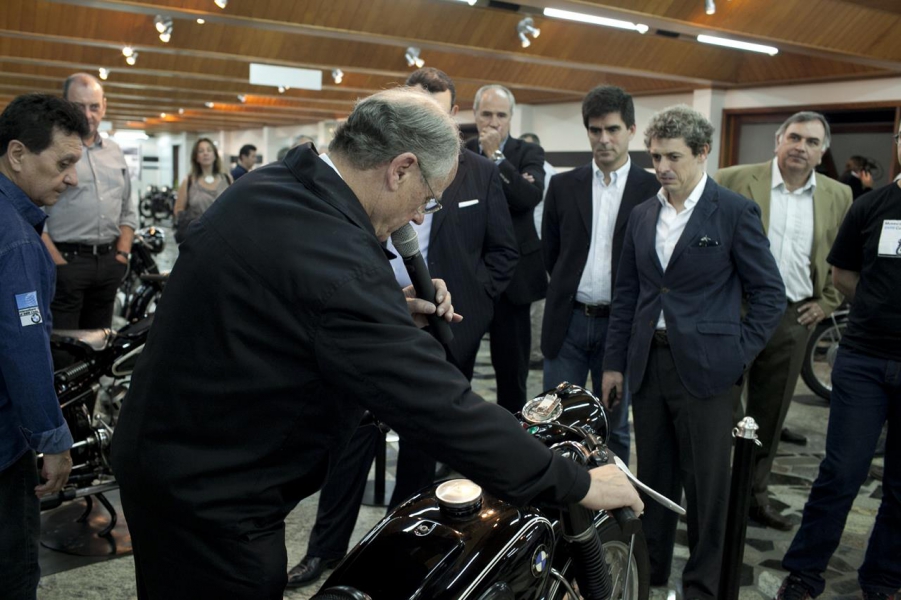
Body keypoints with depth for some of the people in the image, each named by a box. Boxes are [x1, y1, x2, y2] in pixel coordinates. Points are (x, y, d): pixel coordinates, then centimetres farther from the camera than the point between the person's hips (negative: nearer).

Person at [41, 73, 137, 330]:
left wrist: (122, 253, 7)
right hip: (65, 260, -6)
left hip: (109, 261, 6)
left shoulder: (114, 151, 15)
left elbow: (128, 208, 19)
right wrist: (56, 261, -16)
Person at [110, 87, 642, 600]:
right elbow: (441, 408, -29)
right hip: (212, 502, -9)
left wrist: (391, 306, -1)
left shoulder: (265, 187, -2)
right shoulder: (335, 256, -31)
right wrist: (577, 485, -19)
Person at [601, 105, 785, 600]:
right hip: (649, 364, 5)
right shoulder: (642, 215, 9)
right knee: (653, 479, 15)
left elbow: (769, 293, -3)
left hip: (704, 368, -4)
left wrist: (738, 354, -8)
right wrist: (615, 361, 10)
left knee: (706, 485, 7)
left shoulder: (735, 212, -6)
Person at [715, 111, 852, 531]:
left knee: (769, 417, 13)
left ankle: (755, 495, 27)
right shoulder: (732, 181, -4)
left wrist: (827, 302, 8)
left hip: (793, 319, 3)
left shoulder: (838, 197, 7)